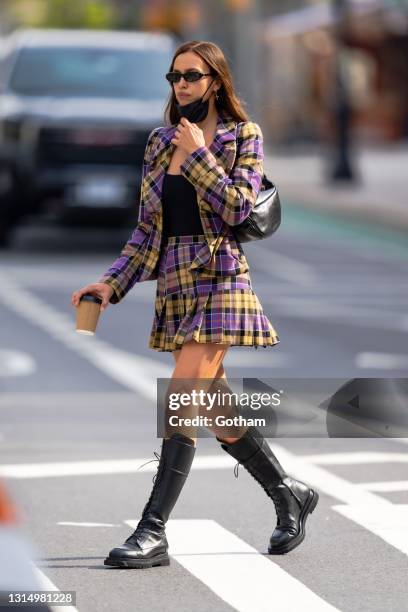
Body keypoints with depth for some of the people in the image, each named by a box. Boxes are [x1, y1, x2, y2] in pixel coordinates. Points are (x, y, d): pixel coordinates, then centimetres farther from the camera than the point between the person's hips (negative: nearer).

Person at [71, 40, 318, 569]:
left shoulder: (243, 136, 0)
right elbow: (146, 228, 15)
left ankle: (153, 533, -16)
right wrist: (113, 284, 6)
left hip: (218, 281, -6)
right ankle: (290, 496, 29)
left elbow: (237, 208, -14)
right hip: (174, 284, 6)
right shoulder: (161, 142, 14)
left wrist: (198, 155, -10)